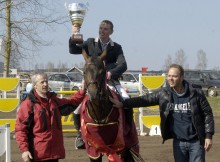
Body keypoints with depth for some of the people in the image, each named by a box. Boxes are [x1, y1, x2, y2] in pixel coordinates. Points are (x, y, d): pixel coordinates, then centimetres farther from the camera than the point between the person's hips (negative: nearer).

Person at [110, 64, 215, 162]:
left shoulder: (196, 93, -8)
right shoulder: (163, 94, -1)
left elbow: (207, 113, -4)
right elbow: (145, 99, -3)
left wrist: (208, 136, -8)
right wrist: (123, 104, -14)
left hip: (196, 142, -3)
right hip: (178, 142, 3)